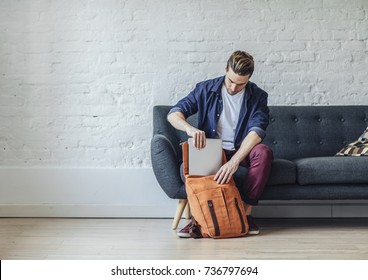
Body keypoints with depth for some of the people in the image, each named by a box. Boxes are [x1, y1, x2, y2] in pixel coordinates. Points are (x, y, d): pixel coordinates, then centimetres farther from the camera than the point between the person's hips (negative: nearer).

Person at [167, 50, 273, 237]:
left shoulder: (258, 96, -7)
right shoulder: (206, 89, -4)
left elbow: (256, 131, -22)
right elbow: (173, 114, -8)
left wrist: (234, 160, -39)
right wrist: (190, 128, -33)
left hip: (242, 151, 0)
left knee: (263, 152, -33)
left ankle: (246, 212, -24)